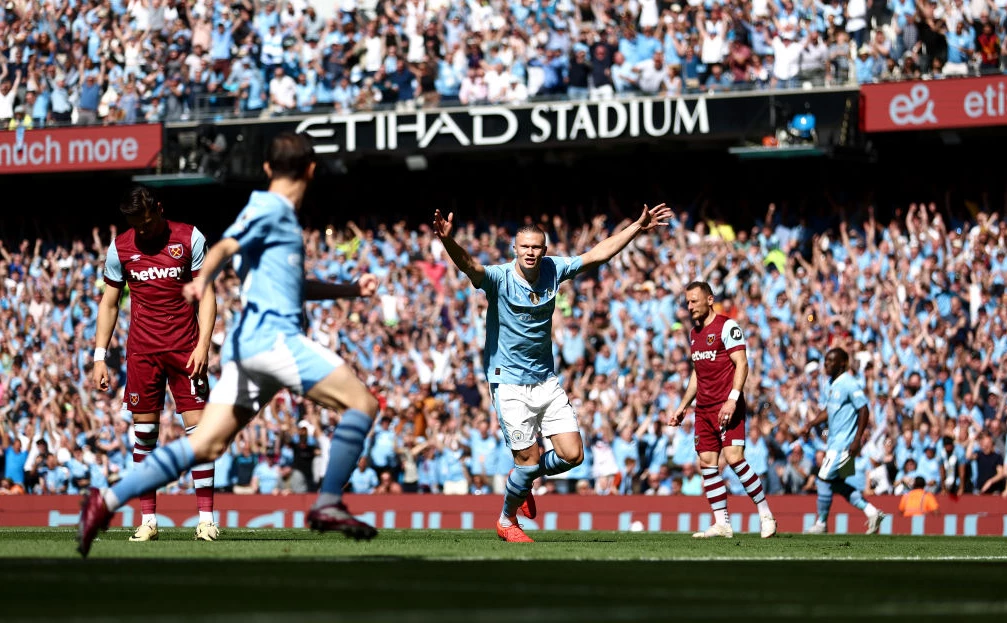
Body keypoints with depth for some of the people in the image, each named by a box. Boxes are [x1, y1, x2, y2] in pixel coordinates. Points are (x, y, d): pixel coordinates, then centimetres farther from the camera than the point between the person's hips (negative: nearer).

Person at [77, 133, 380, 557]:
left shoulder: (281, 218, 26)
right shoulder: (270, 208, -3)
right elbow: (224, 248, -20)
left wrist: (351, 290, 37)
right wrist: (202, 280, -39)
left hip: (248, 345, 9)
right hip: (271, 335, -9)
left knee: (205, 445, 2)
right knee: (362, 402, -7)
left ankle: (107, 501, -4)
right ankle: (328, 505, -9)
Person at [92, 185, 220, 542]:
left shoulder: (190, 239, -2)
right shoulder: (120, 248, 5)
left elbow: (206, 295, -1)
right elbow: (109, 303, 11)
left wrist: (202, 344, -12)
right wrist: (99, 356, 5)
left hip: (185, 348, -2)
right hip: (141, 350, 2)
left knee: (197, 426, -7)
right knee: (143, 431, 1)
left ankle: (206, 517, -5)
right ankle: (148, 520, 6)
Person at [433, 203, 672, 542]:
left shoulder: (553, 270, 0)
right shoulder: (499, 278, -15)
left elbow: (597, 255, 9)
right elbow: (468, 265, -35)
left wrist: (639, 226, 8)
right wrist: (448, 240, -55)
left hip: (546, 381, 5)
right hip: (510, 383, -5)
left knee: (572, 455, -1)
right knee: (530, 460, -5)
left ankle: (523, 480, 29)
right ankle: (507, 521, 21)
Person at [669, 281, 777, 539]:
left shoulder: (727, 326, -7)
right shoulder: (694, 333, 18)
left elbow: (742, 364, -13)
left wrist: (732, 399, -23)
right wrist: (683, 406, 22)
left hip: (727, 406, -8)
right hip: (703, 409, 8)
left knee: (734, 457, -17)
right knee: (707, 463, 1)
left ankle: (766, 516, -7)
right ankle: (721, 524, 4)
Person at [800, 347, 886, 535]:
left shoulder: (849, 384, -16)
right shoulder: (833, 383, 12)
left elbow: (864, 411, -18)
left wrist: (857, 440, -22)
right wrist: (811, 424, 13)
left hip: (844, 441, -10)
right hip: (834, 440, 10)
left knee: (824, 479, -6)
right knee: (837, 483, 12)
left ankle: (821, 524, 4)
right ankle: (870, 511, 18)